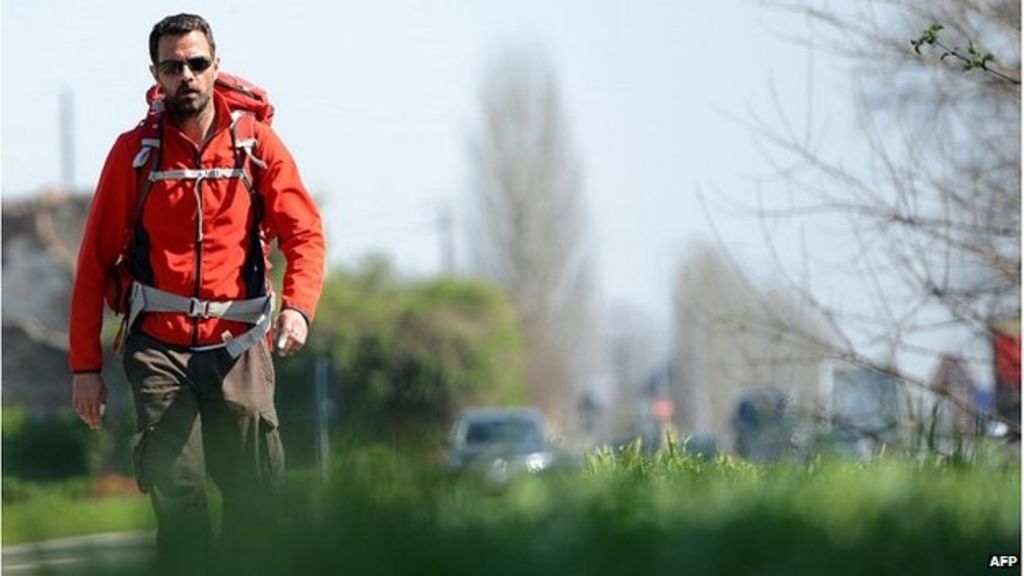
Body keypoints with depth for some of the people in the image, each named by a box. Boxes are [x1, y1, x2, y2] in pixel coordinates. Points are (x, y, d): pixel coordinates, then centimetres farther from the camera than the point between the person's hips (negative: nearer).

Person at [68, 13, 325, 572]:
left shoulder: (257, 144, 5)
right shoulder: (133, 152, 4)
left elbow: (303, 232, -1)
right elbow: (96, 259, 5)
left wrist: (298, 305, -22)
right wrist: (85, 364, 1)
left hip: (239, 347, 1)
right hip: (160, 348, -1)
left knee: (258, 491, -1)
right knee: (177, 488, -10)